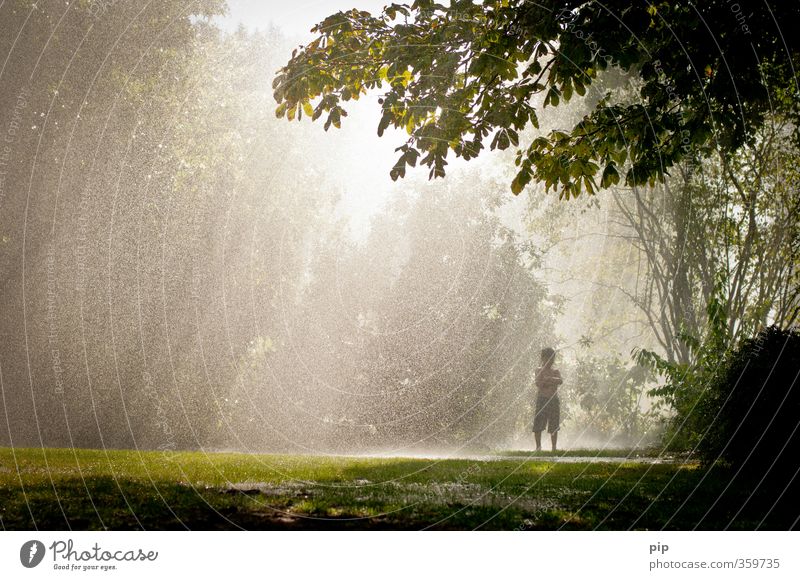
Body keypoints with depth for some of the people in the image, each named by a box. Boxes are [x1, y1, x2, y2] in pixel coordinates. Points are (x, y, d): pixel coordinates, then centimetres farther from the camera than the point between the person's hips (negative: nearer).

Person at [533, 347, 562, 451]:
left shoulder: (556, 371, 14)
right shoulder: (539, 370, 5)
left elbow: (560, 381, -6)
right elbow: (538, 383, -12)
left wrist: (549, 379, -17)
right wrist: (553, 381, -10)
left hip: (554, 400, 3)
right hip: (542, 400, -3)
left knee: (554, 427, 2)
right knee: (538, 426, -6)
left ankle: (554, 448, 7)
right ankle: (538, 447, 3)